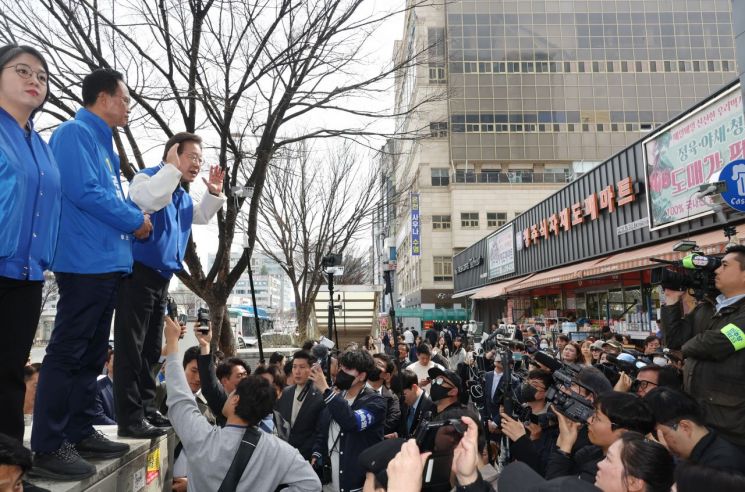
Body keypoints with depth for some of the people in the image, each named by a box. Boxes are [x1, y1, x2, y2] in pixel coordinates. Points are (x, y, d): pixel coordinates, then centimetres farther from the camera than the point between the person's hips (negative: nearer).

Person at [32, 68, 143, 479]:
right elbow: (83, 192, -18)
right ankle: (49, 446, 1)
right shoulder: (74, 133, -7)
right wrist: (135, 221, -9)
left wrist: (134, 219, 6)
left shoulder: (104, 144, 22)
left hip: (108, 264, 10)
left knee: (91, 355, 12)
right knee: (67, 353, -6)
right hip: (85, 263, -10)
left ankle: (80, 432, 21)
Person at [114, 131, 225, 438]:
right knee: (131, 348, -7)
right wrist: (171, 168, -19)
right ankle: (130, 419, -5)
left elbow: (202, 217, 33)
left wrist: (214, 193, 17)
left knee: (150, 350, 13)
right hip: (138, 273, -9)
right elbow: (149, 200, -30)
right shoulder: (146, 177, -7)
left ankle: (147, 411, 21)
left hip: (161, 278, 9)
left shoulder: (183, 195, 18)